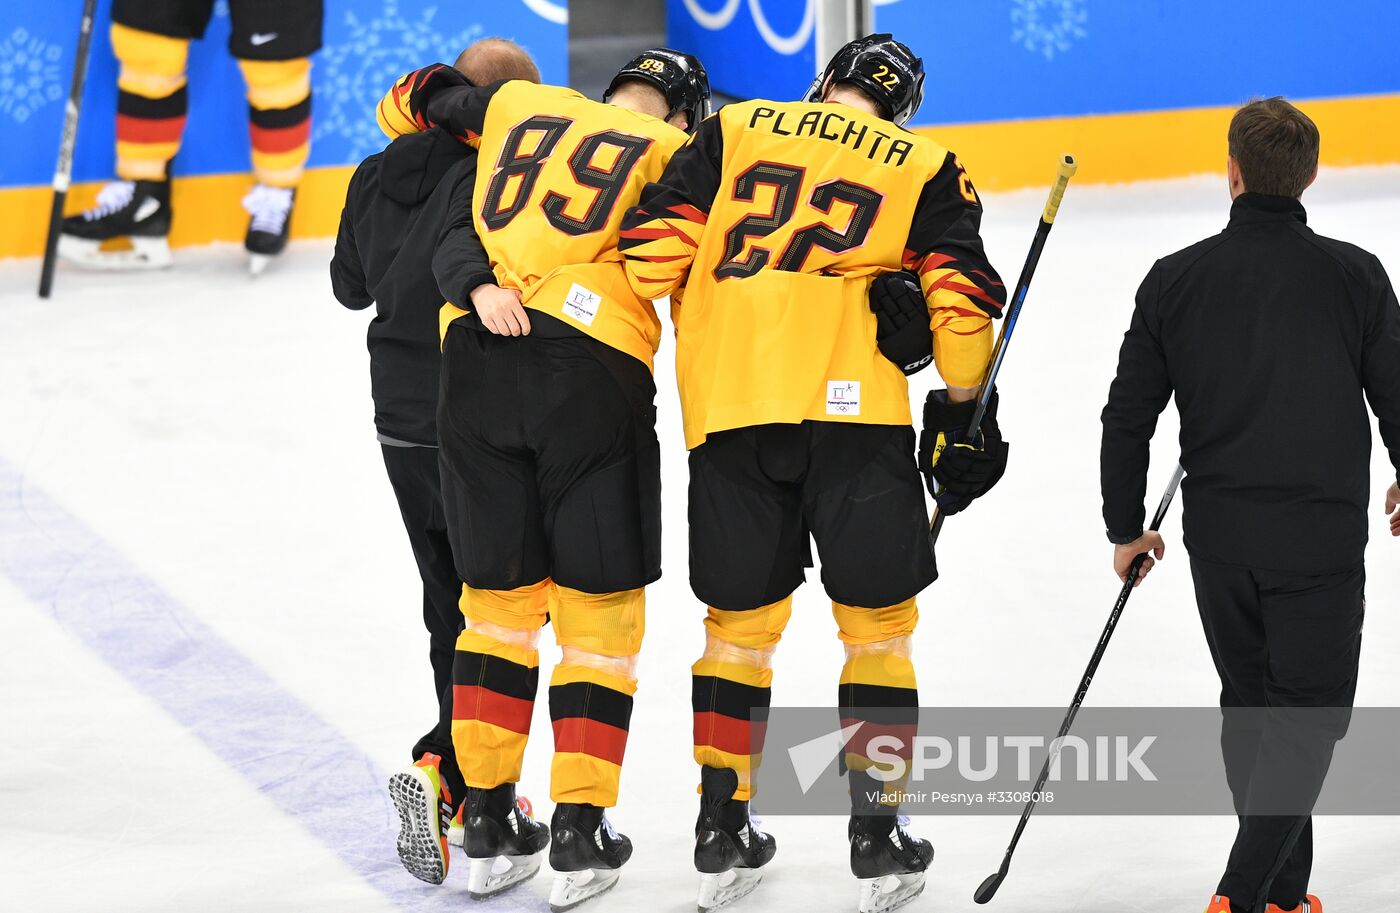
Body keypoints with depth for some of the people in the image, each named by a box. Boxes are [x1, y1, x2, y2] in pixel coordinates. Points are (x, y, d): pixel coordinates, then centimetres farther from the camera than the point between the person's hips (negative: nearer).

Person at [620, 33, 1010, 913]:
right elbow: (960, 295, 4)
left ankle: (722, 831, 15)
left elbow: (657, 239, 8)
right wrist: (963, 413, 11)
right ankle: (877, 832, 7)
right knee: (877, 617, 9)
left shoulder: (735, 130, 17)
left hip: (728, 408, 2)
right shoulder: (926, 169, 14)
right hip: (854, 406, -2)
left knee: (741, 617, 14)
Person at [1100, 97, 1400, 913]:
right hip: (1320, 532, -3)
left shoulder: (1177, 279, 0)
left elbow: (1129, 415, 2)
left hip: (1219, 535, 3)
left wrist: (1127, 527, 16)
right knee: (1308, 715, 1)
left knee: (1250, 705, 19)